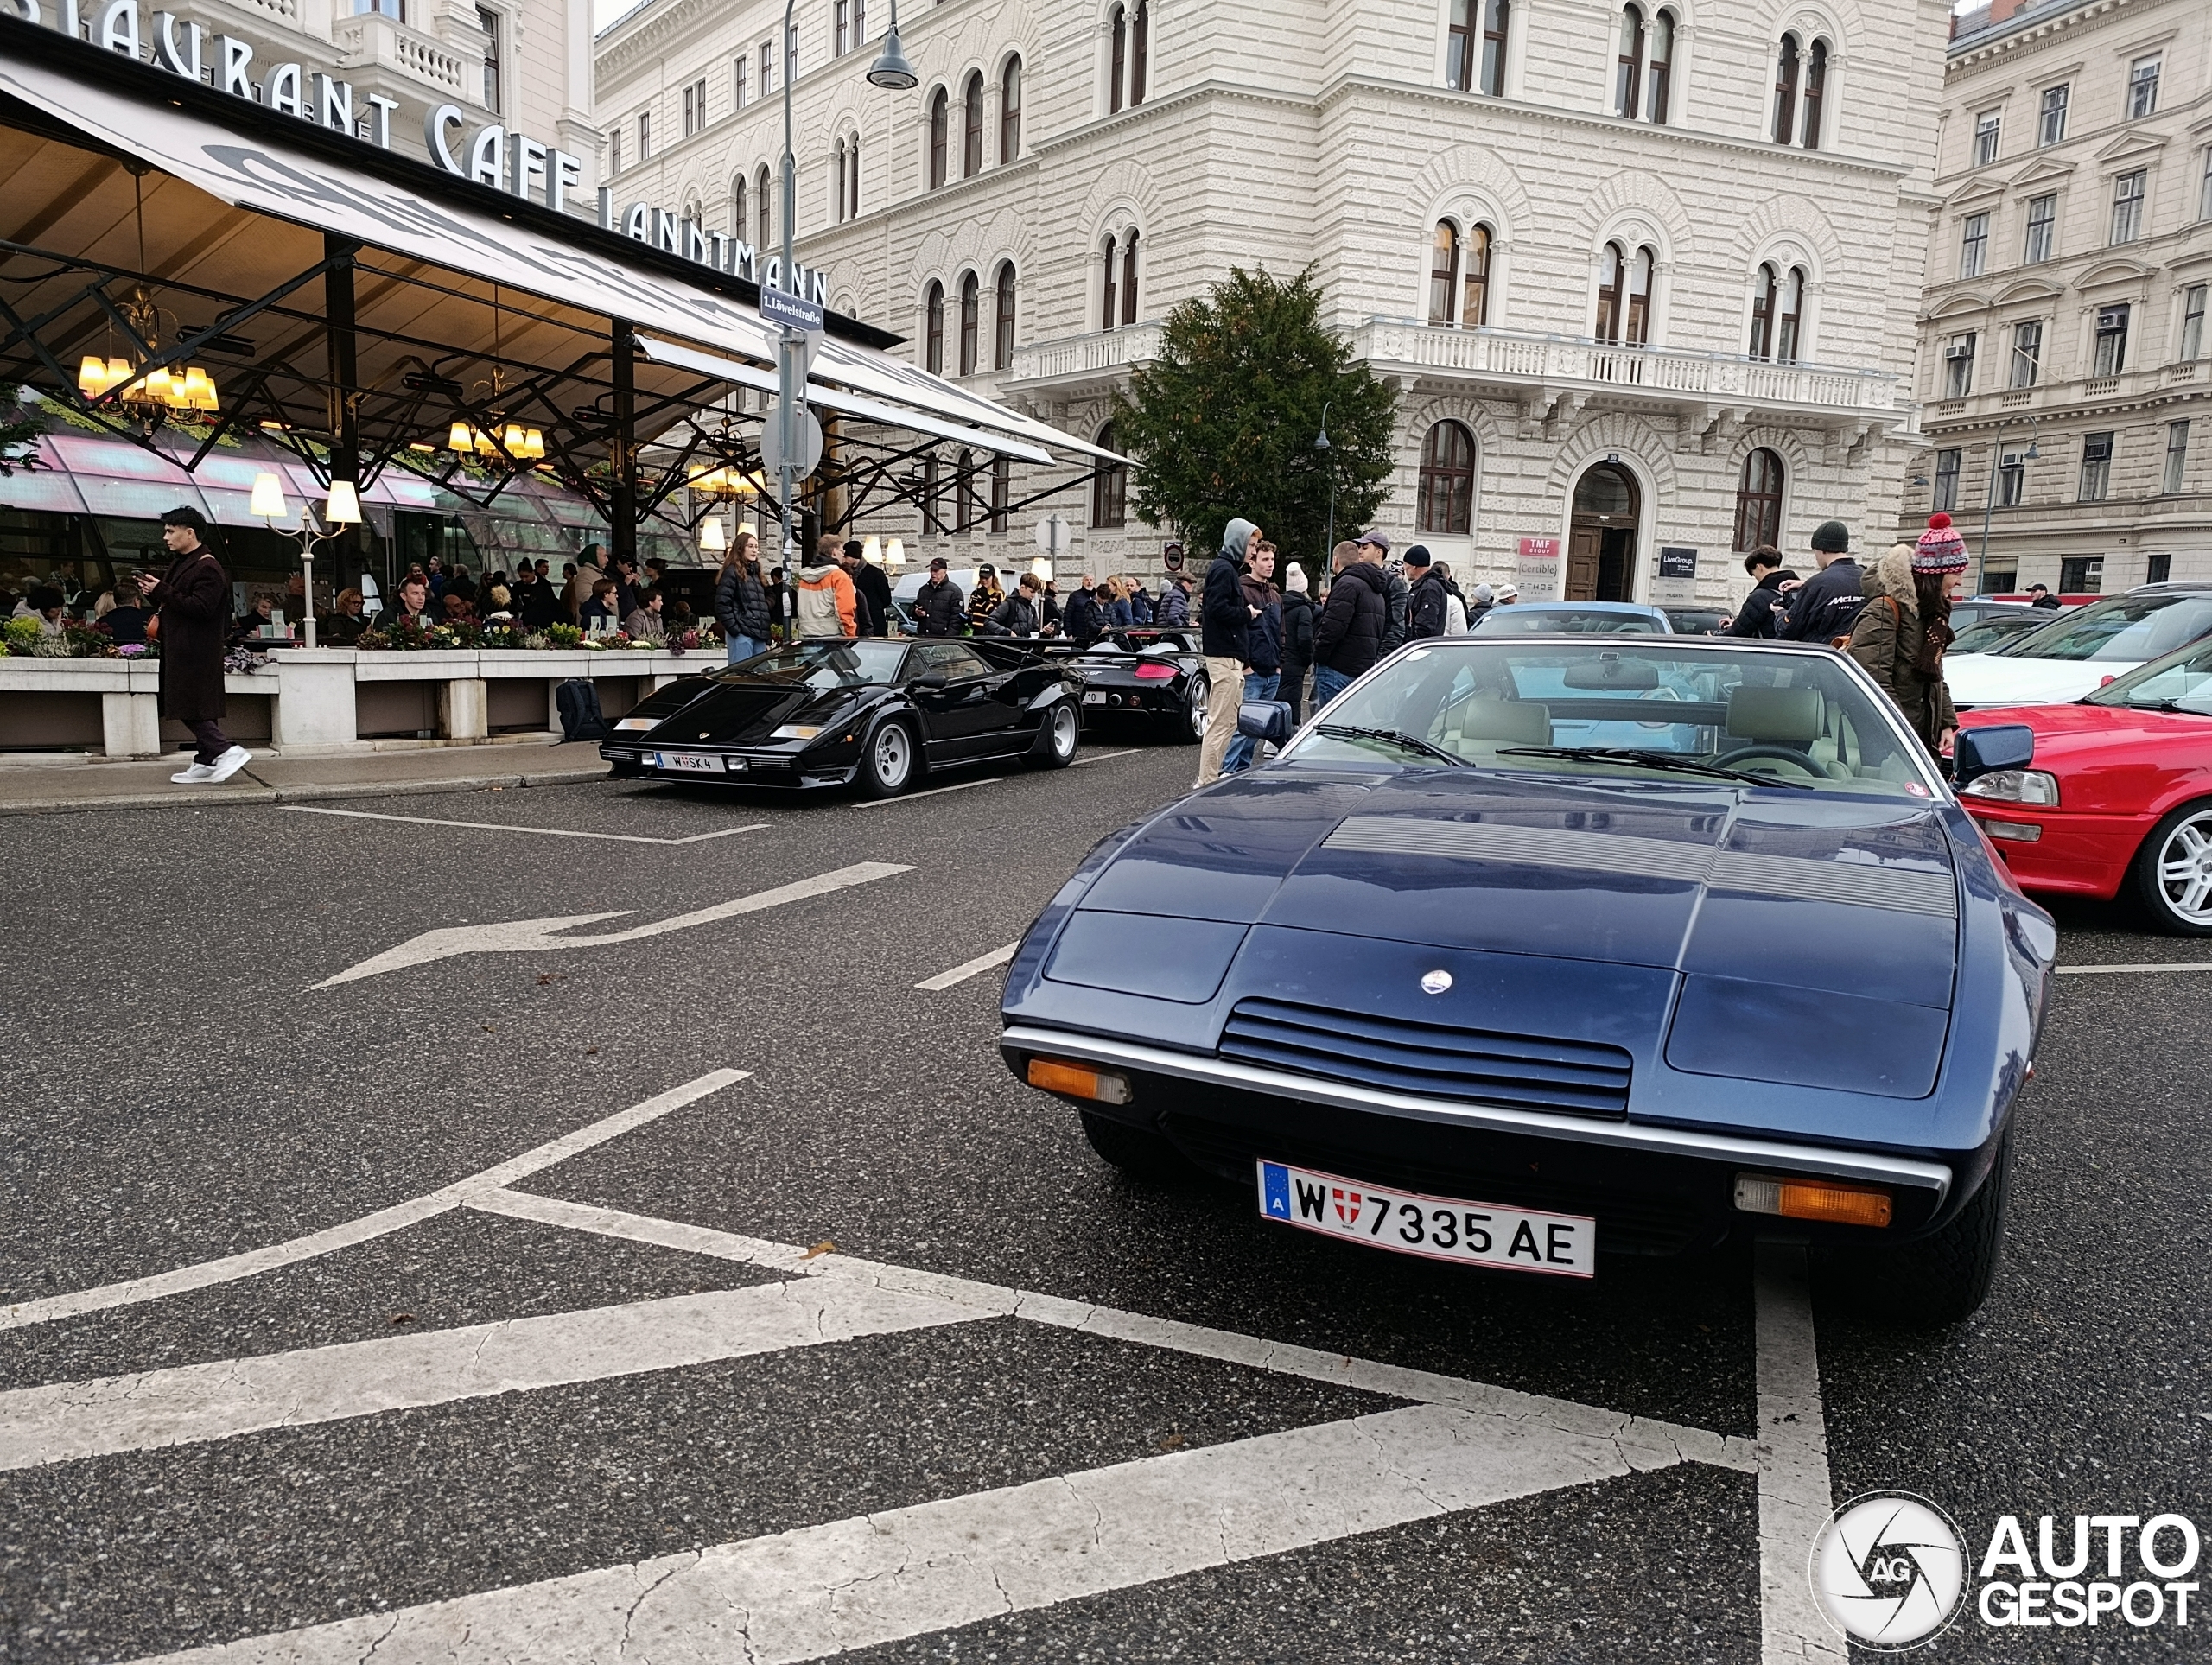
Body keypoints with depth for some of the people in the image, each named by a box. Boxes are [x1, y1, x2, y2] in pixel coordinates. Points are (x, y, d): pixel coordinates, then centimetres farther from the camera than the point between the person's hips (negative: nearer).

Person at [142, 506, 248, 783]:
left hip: (196, 652, -10)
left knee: (190, 707, -13)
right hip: (181, 648, 10)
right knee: (197, 708, 10)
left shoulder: (207, 568, -14)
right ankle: (206, 761, 13)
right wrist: (153, 594, 5)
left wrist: (162, 591, -18)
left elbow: (201, 607, -23)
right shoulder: (181, 563, 17)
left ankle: (226, 751, -11)